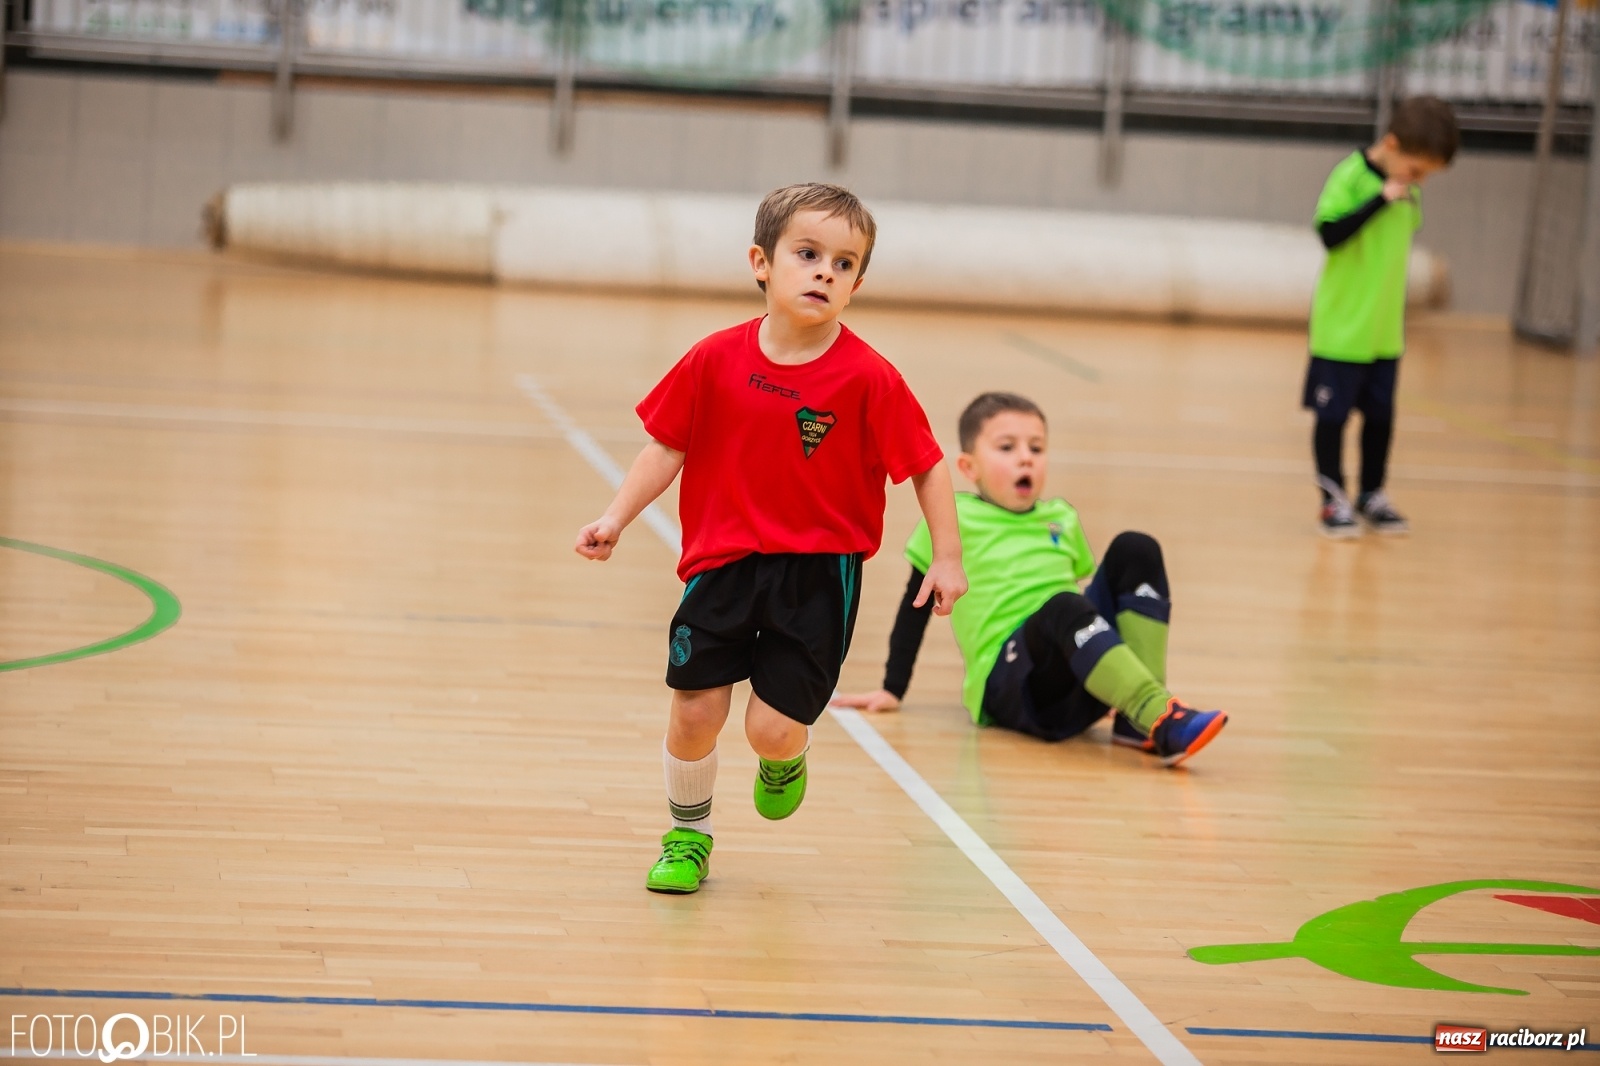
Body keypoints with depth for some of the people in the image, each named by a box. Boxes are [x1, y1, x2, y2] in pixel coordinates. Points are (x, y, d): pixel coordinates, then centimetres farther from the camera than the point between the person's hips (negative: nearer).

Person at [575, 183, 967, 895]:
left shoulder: (868, 378, -11)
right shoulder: (717, 360, -4)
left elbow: (926, 465, -2)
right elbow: (668, 446, 5)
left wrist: (946, 557, -4)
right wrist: (616, 518, -2)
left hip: (818, 574, -2)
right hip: (723, 563, 2)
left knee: (772, 726, -8)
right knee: (694, 711, 0)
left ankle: (787, 757, 32)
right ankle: (688, 835, 27)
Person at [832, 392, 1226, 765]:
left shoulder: (1062, 520, 22)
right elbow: (916, 606, 12)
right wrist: (893, 690, 12)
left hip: (1080, 690, 5)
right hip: (1007, 687, -5)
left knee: (1136, 550, -12)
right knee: (1062, 606, -36)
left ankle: (1140, 718, -25)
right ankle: (1162, 721, -54)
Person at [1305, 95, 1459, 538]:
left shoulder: (1408, 190, 3)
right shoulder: (1351, 175, -16)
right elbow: (1330, 232, -25)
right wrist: (1382, 198, -28)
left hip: (1385, 331, 6)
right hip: (1341, 327, -6)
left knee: (1380, 414, 11)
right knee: (1333, 413, 3)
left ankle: (1371, 495, 24)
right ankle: (1333, 498, 14)